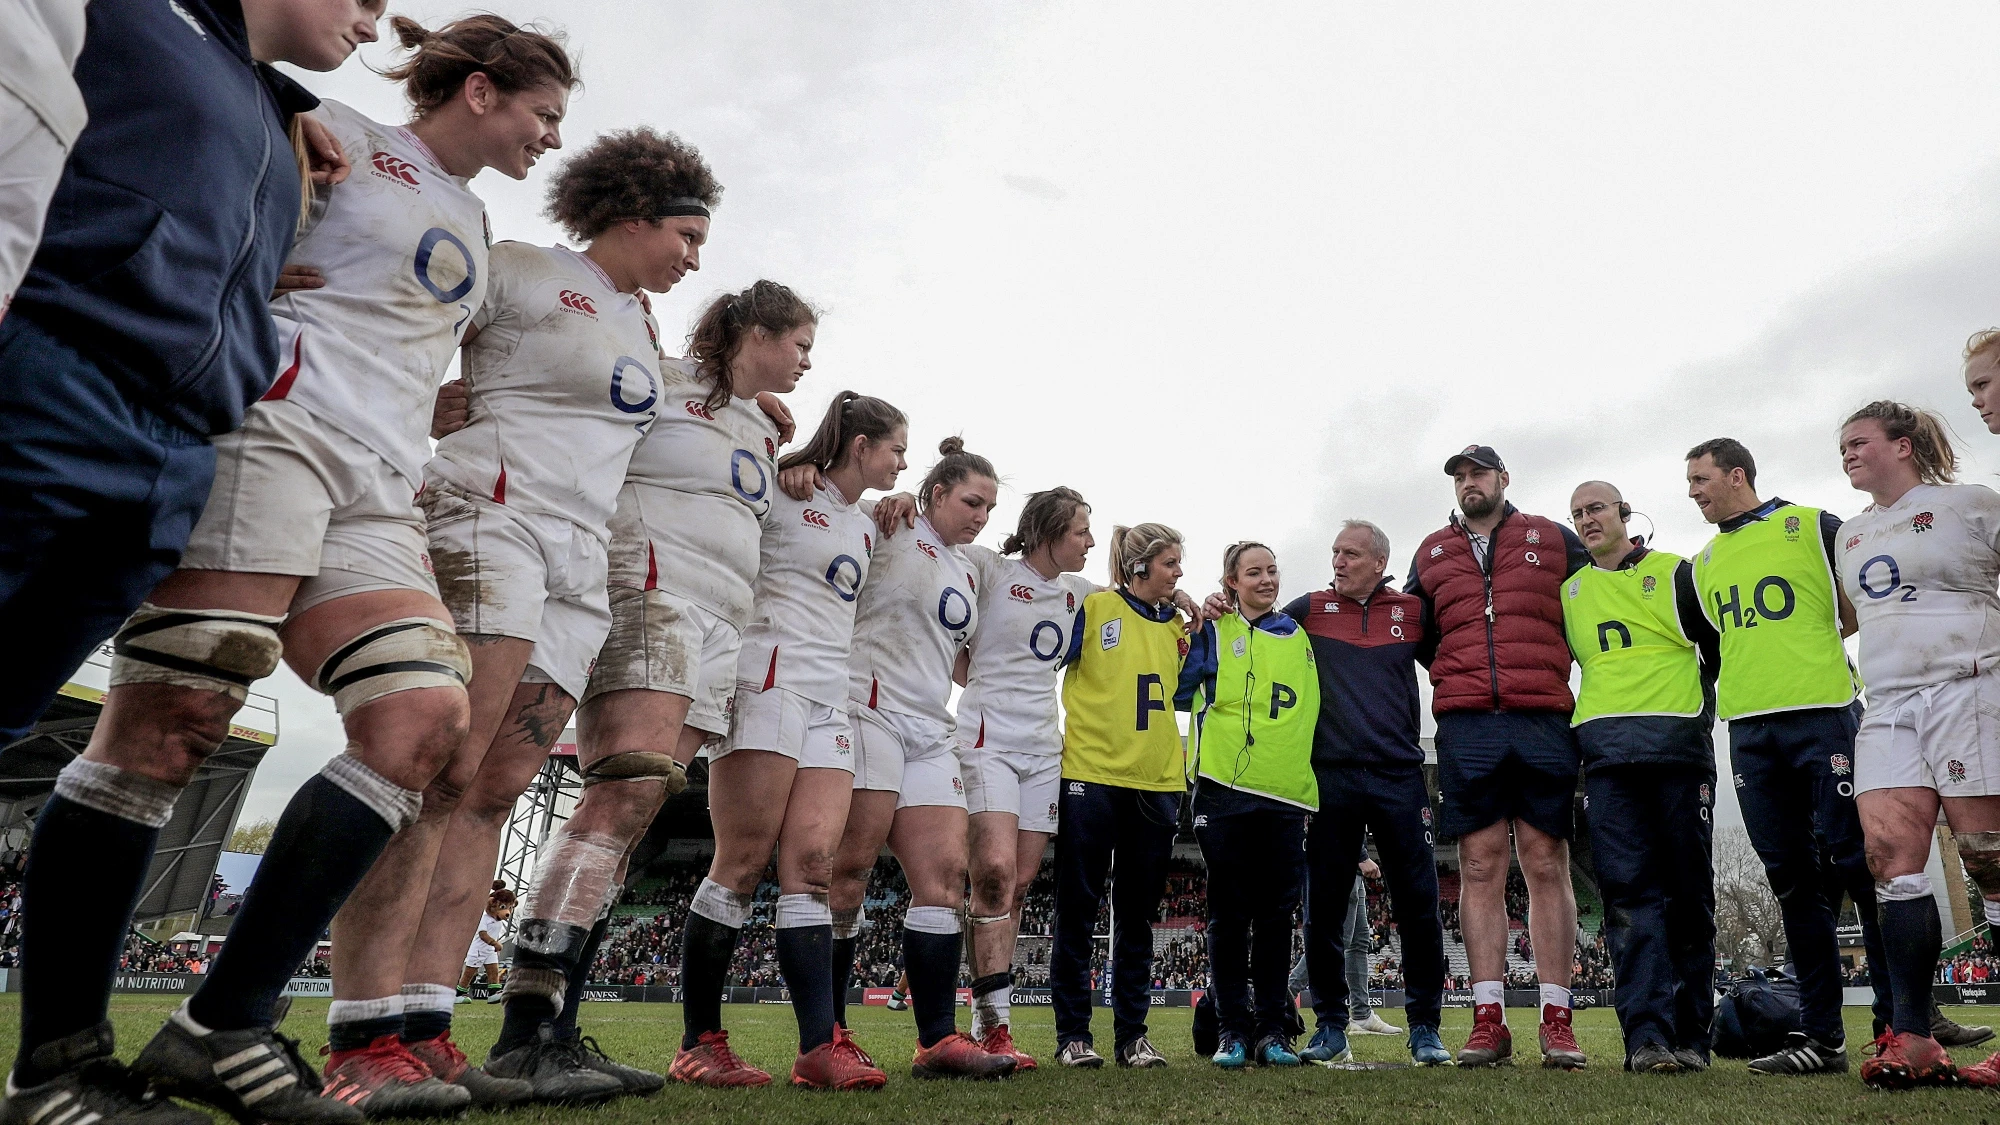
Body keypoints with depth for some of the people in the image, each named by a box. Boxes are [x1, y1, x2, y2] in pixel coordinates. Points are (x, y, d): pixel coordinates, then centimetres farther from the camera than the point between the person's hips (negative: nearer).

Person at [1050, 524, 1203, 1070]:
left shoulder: (1177, 626, 14)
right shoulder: (1093, 607, -1)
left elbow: (1185, 693, 15)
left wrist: (1201, 632, 7)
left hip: (1156, 782, 5)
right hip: (1092, 776, -5)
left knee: (1137, 916, 10)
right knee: (1078, 911, 2)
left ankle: (1133, 1034, 18)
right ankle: (1072, 1035, 11)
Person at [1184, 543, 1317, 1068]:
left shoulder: (1299, 637, 16)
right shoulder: (1214, 632, 9)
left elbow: (1315, 708, 21)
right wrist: (1197, 623, -5)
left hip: (1288, 792, 2)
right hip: (1226, 788, -2)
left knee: (1277, 913, 4)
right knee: (1230, 912, 1)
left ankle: (1273, 1029, 12)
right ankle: (1232, 1030, 8)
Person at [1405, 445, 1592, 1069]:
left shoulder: (1554, 540, 13)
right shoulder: (1431, 554, 18)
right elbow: (1414, 632, 24)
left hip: (1543, 720, -1)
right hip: (1465, 725, 1)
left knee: (1546, 863, -2)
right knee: (1481, 865, -1)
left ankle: (1557, 1020, 2)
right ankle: (1488, 1020, 1)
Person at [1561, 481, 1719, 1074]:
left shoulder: (1673, 573, 11)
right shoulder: (1569, 591, 19)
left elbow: (1721, 647, 10)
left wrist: (1697, 712, 7)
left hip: (1678, 746, -2)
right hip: (1604, 752, 2)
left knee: (1688, 892, 2)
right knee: (1629, 892, -7)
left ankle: (1690, 1036, 9)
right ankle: (1648, 1035, -10)